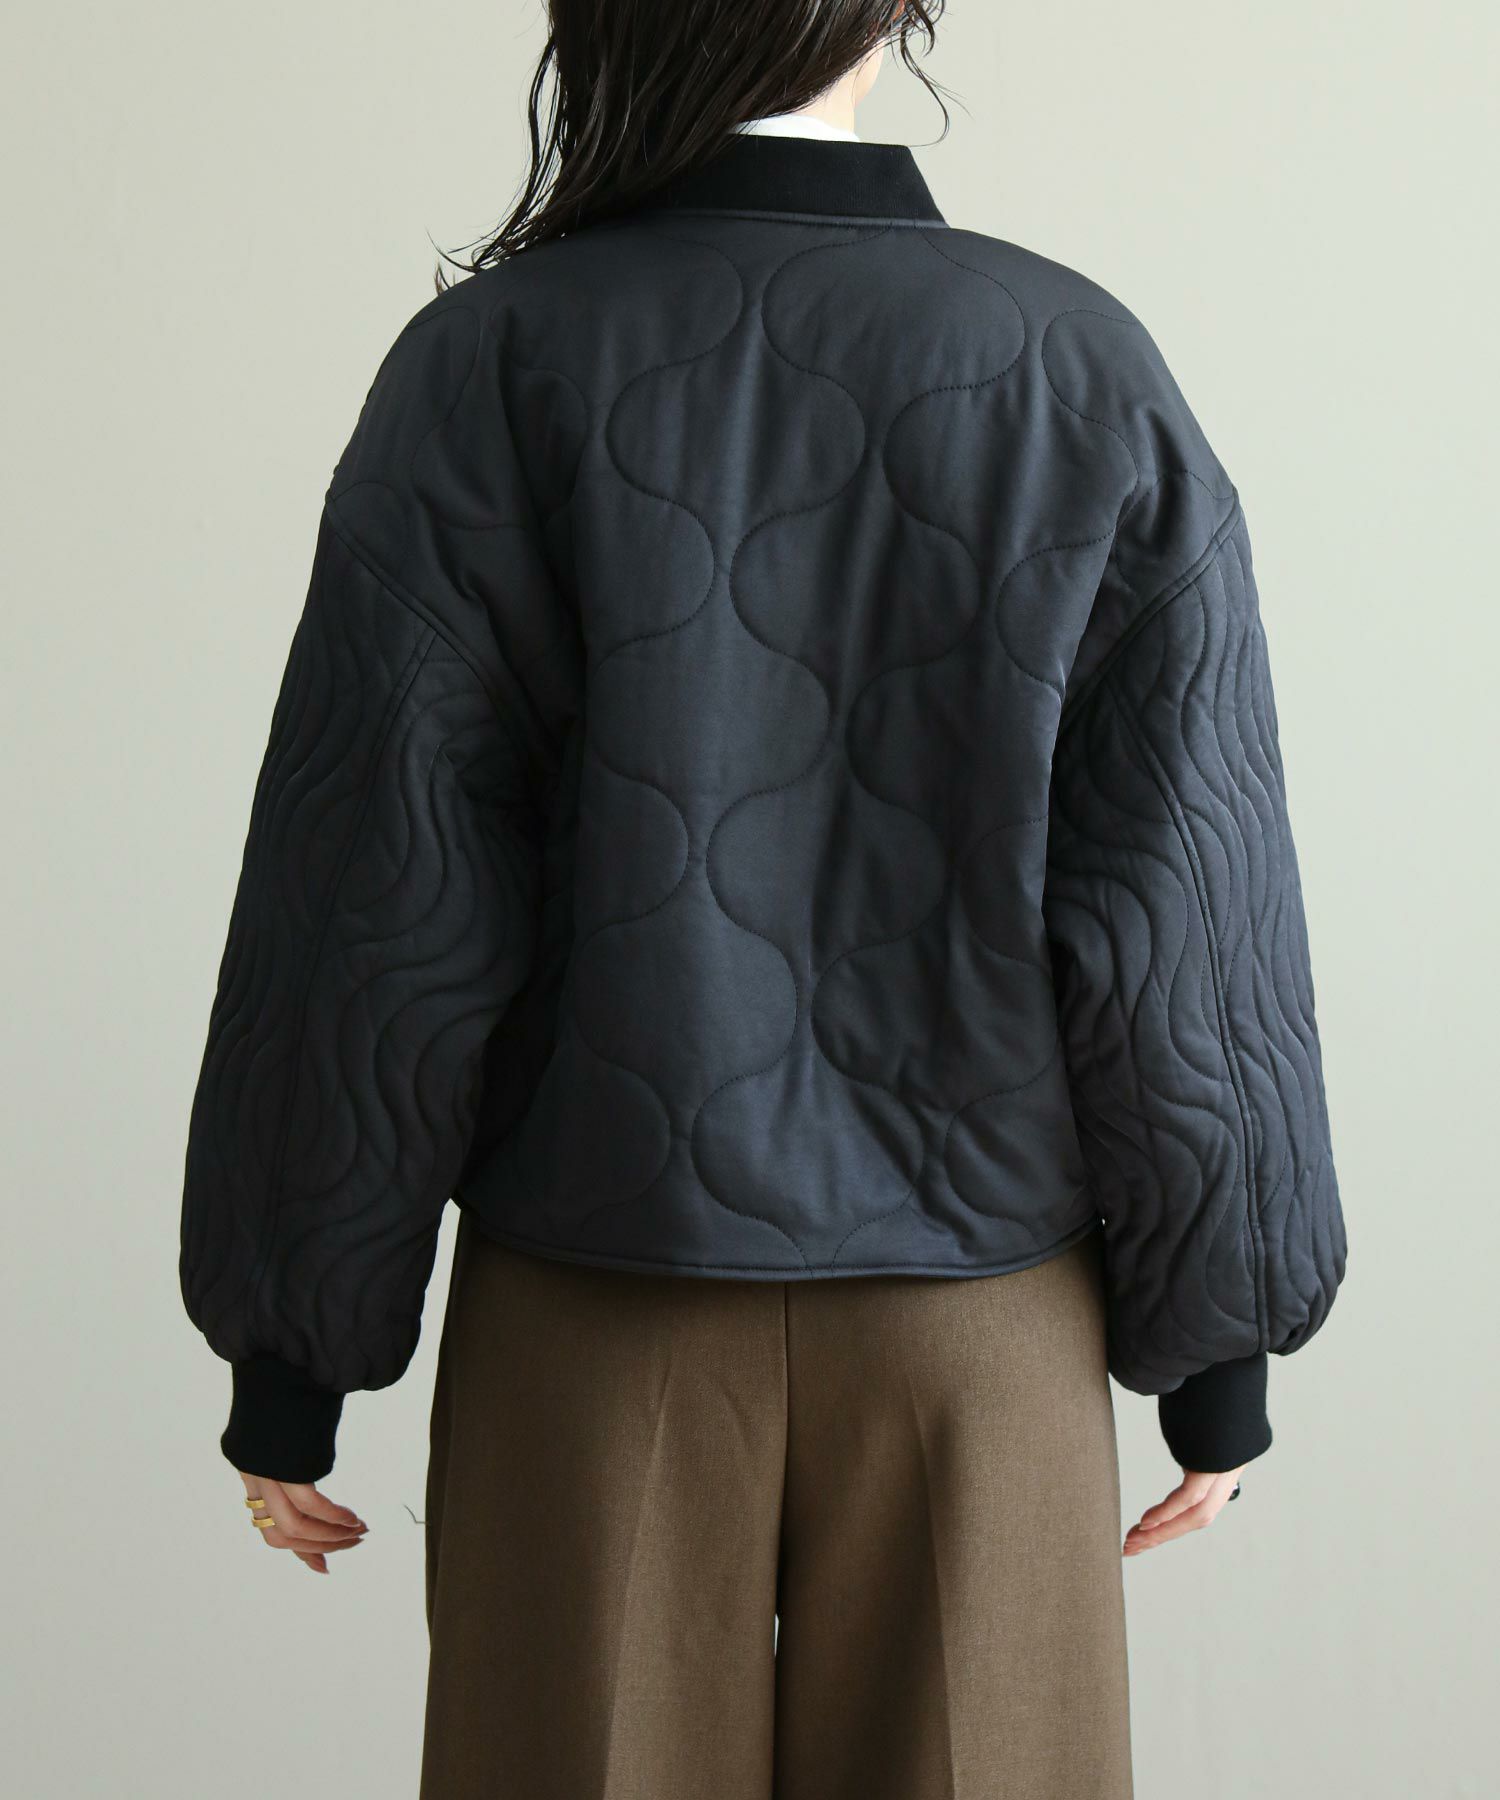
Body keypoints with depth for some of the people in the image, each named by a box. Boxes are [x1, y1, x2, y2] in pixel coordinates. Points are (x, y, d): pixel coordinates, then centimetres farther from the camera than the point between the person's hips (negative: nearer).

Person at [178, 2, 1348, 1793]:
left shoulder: (488, 371, -9)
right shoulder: (1091, 373, -5)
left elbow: (375, 922, -8)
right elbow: (1188, 925, -4)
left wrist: (289, 1367, 2)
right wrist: (1213, 1354, 7)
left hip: (593, 1321, 0)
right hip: (982, 1314, 1)